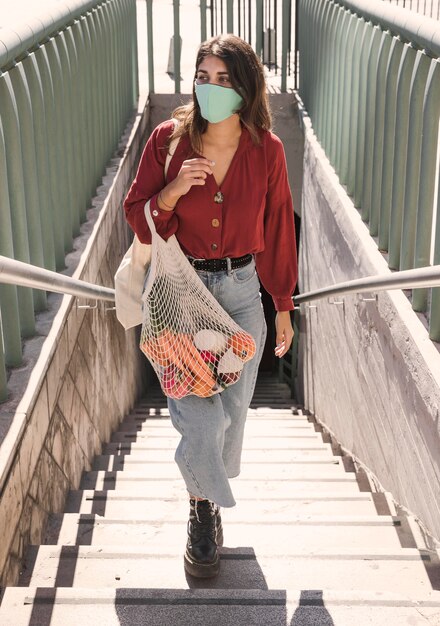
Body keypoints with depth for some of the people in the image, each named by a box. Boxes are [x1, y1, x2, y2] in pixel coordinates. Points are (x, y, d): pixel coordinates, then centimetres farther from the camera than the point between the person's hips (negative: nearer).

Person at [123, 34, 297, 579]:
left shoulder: (266, 151, -4)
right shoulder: (168, 139, -7)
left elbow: (278, 232, 5)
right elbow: (136, 218, -1)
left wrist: (283, 307, 9)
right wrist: (171, 191, -22)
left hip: (241, 290, 2)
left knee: (231, 410, 10)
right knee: (199, 415, -9)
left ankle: (208, 496, 38)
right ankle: (203, 508, 19)